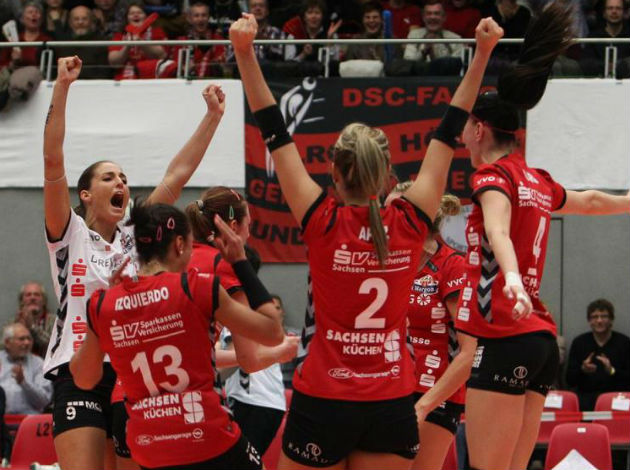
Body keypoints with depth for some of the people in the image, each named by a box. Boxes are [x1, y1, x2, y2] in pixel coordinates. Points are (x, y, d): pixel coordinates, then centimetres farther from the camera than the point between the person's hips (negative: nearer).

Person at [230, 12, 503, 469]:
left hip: (323, 401, -2)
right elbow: (449, 133, 3)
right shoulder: (409, 224, -3)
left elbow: (275, 132, -9)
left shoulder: (323, 223, -8)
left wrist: (245, 53, -11)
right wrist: (482, 53, 7)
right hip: (392, 404, 2)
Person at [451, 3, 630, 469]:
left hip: (504, 339, -8)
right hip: (542, 339, 8)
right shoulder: (538, 182, 17)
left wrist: (512, 277, -46)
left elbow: (498, 231, -27)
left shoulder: (494, 176, -5)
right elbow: (591, 200, 38)